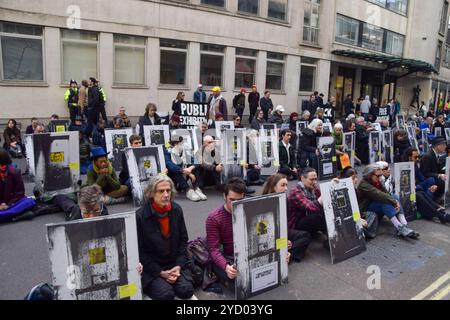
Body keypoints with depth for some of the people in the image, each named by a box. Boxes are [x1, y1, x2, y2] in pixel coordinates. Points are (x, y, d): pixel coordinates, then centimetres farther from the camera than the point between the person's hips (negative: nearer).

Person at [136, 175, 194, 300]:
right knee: (167, 294, -21)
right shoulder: (140, 216, -15)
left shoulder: (177, 210, -3)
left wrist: (179, 266, -7)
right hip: (151, 267, -3)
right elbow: (139, 250, -10)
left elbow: (183, 240, 3)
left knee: (187, 290, -15)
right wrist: (160, 272, -13)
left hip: (174, 264, 3)